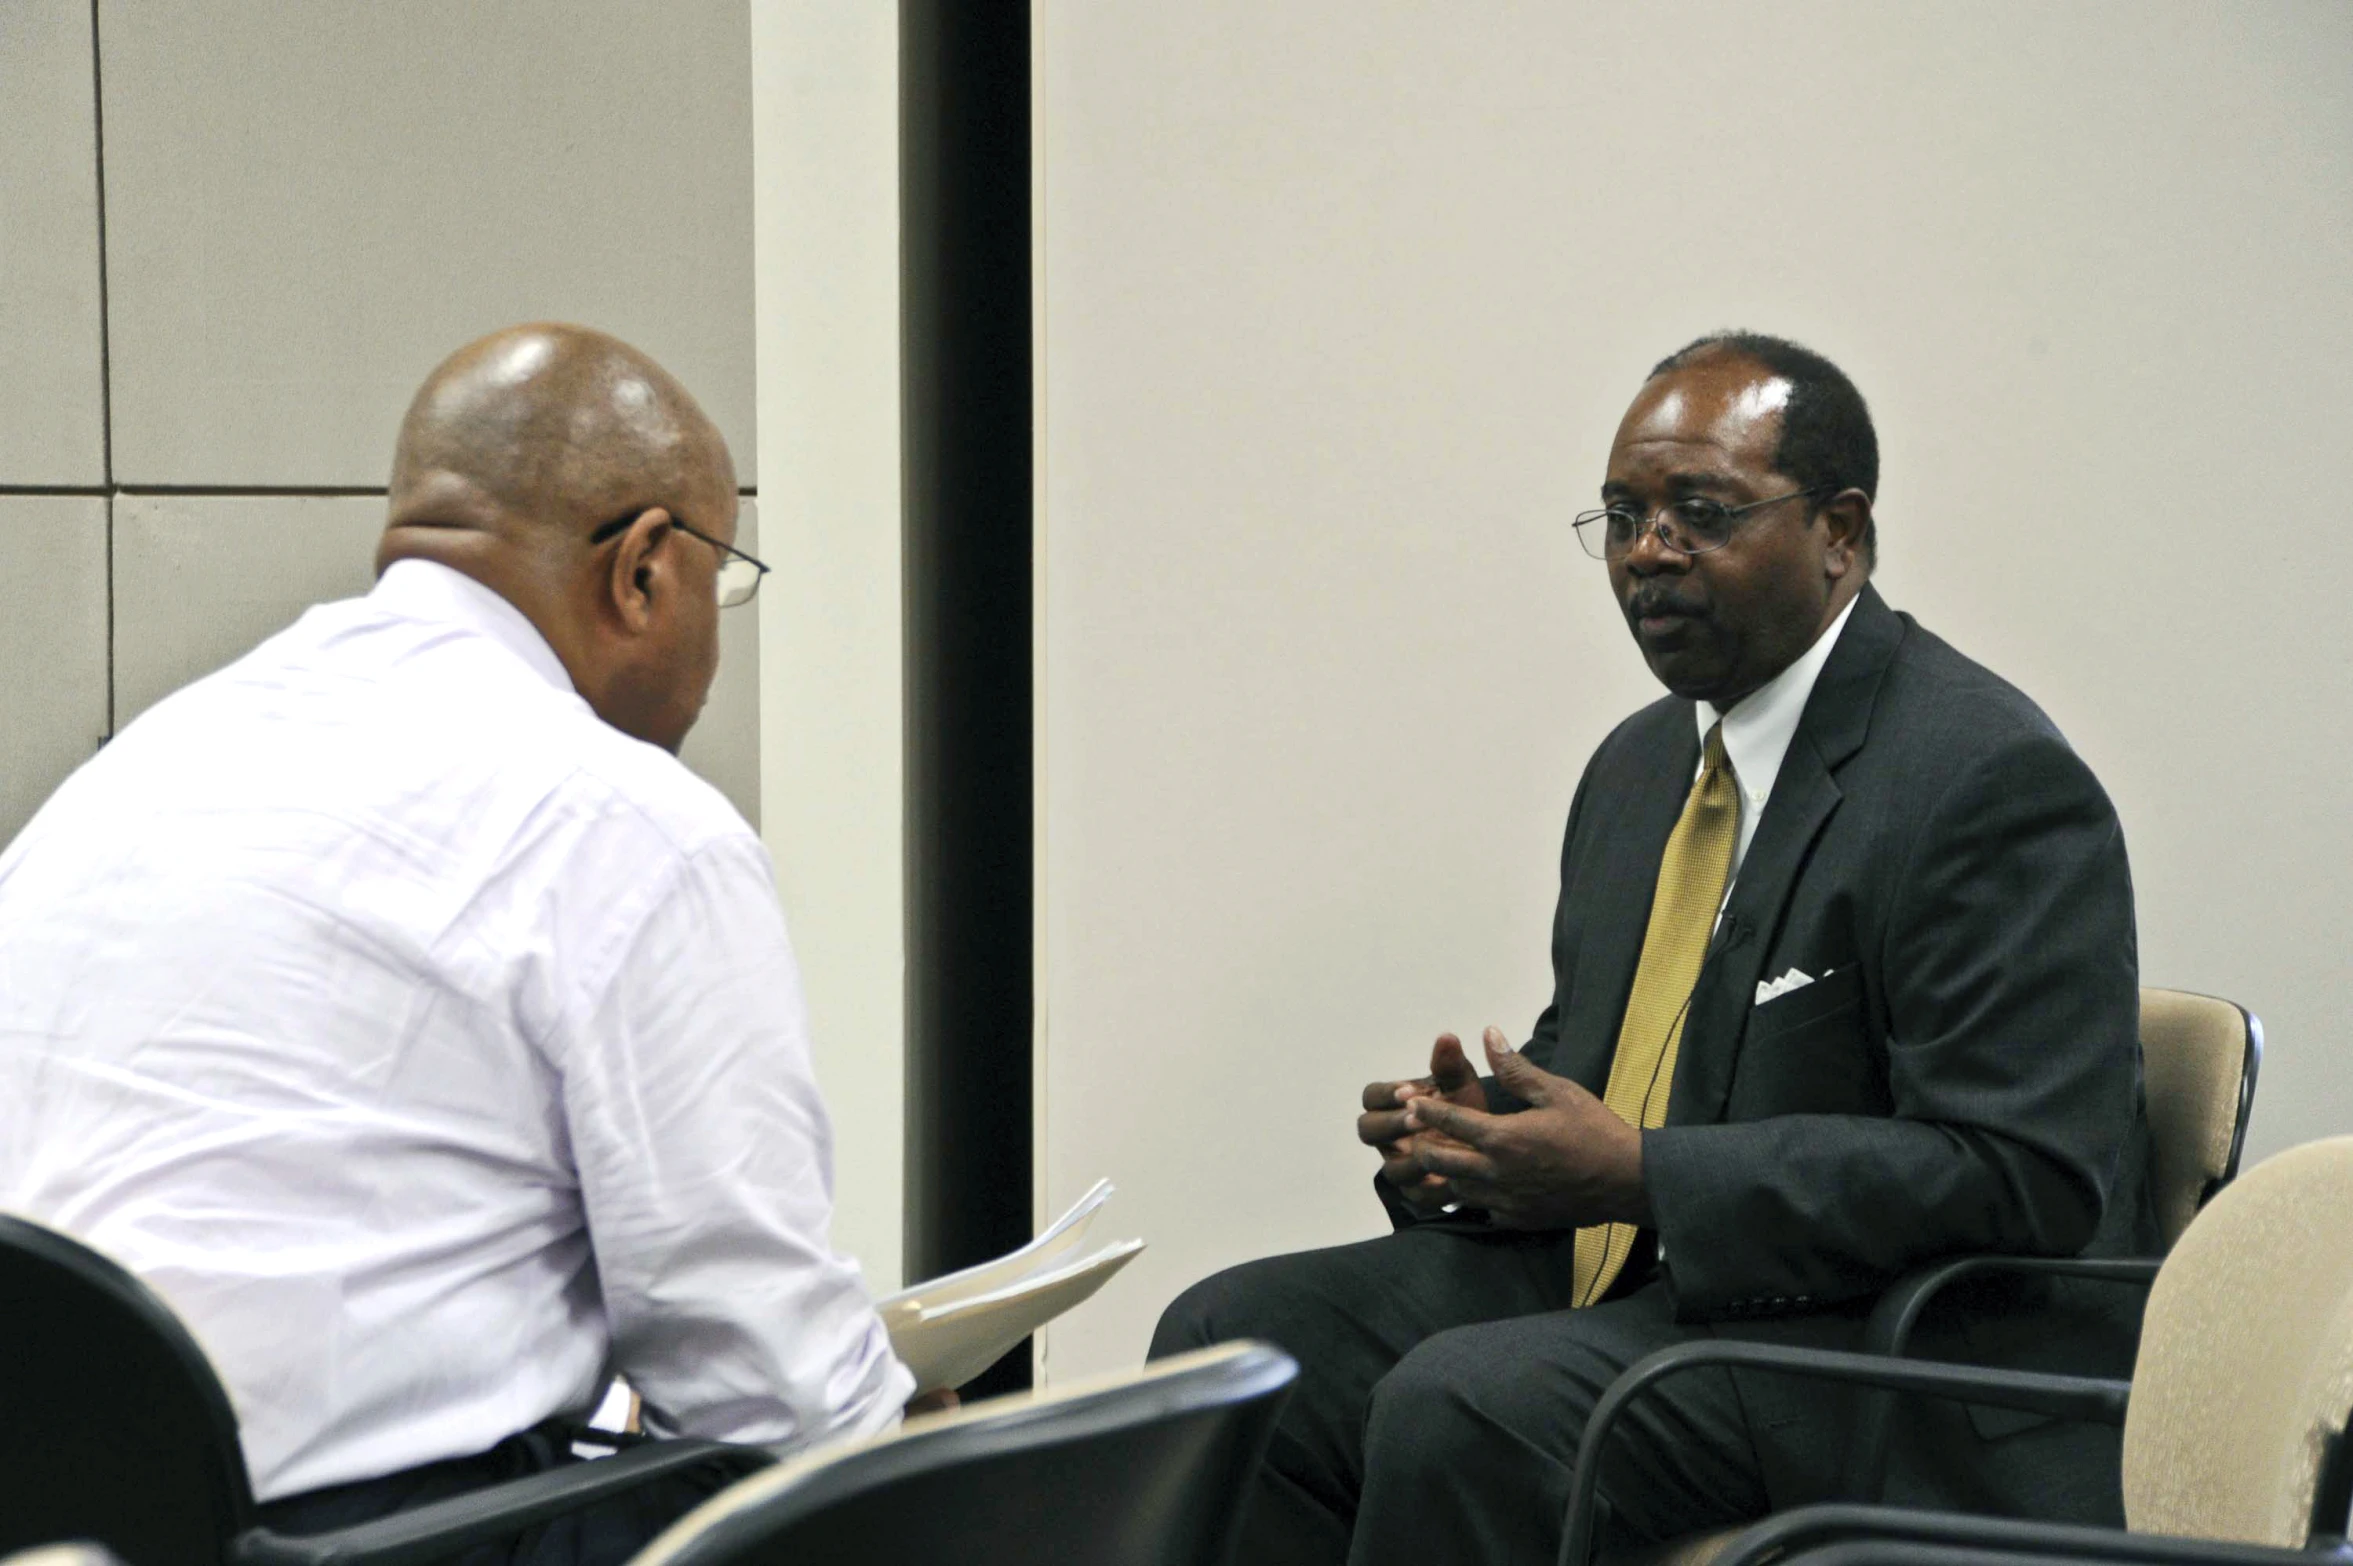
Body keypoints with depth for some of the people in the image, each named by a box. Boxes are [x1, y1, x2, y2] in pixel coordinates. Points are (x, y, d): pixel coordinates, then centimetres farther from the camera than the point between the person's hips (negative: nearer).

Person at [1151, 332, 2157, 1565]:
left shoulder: (1992, 782, -14)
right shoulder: (1640, 767, 15)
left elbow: (2024, 1175, -22)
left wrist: (1640, 1175, -23)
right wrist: (1471, 1135, -1)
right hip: (1613, 1276, 9)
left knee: (1458, 1409, -29)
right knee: (1235, 1337, -7)